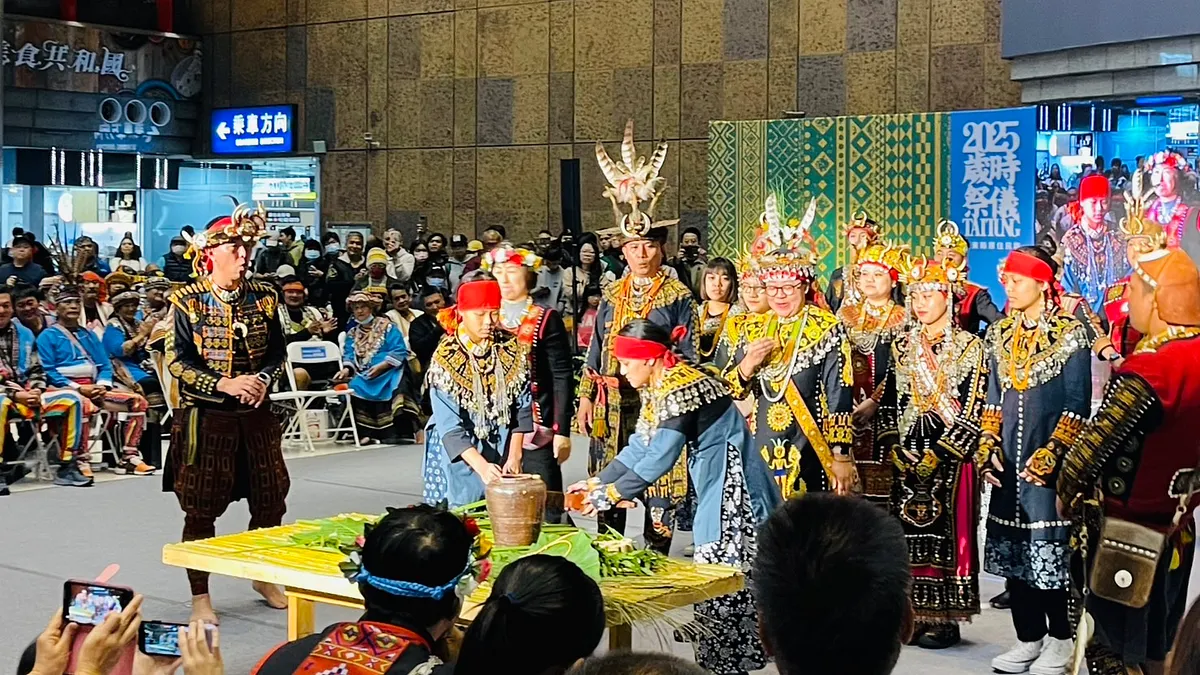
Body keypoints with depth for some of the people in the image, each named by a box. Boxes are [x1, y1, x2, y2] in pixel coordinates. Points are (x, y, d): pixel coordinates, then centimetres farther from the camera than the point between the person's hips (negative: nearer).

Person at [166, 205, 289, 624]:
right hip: (205, 417, -4)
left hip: (256, 415, 4)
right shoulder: (187, 301, -7)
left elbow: (277, 351, 9)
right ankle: (200, 597, 13)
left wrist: (263, 379, -11)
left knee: (271, 500, 10)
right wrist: (223, 384, -22)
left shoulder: (263, 297, 5)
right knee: (201, 509, 1)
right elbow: (177, 360, -11)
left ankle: (264, 578, 32)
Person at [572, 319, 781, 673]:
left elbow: (658, 460, -24)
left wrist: (607, 496, -17)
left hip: (737, 495, -10)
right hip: (716, 496, 10)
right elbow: (639, 448, 13)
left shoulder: (681, 389, -22)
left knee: (724, 589, -5)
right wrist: (596, 481, 8)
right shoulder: (655, 388, 9)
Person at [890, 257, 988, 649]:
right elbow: (895, 402, 13)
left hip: (951, 453, -4)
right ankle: (917, 613, 11)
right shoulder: (902, 345, 11)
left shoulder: (970, 347, -4)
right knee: (910, 533, 4)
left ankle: (946, 619, 3)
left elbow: (972, 411, -9)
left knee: (946, 532, -3)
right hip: (909, 456, 5)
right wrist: (901, 451, 1)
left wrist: (937, 454, -14)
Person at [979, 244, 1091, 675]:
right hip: (1008, 463, 5)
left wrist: (1049, 456, -15)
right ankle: (1028, 637, 18)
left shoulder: (1069, 334, -5)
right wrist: (988, 449, 3)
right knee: (1012, 550, 7)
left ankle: (1059, 639, 11)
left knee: (1052, 550, -3)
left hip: (1049, 464, -5)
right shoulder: (1000, 335, 10)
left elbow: (1078, 405, -8)